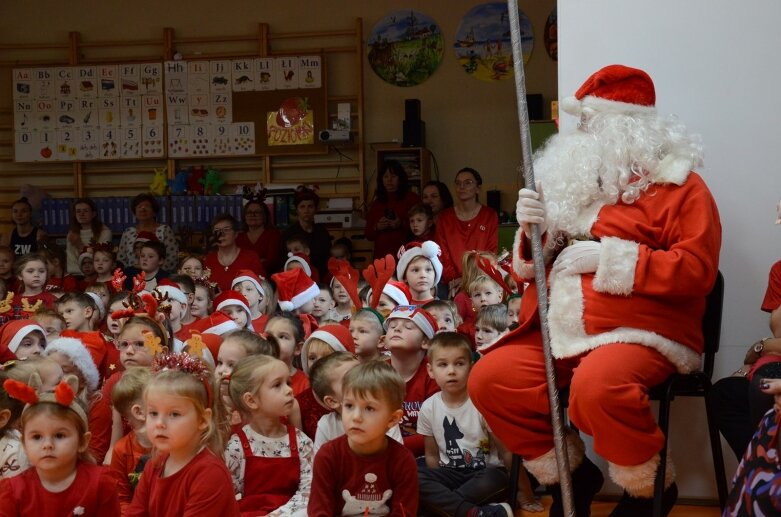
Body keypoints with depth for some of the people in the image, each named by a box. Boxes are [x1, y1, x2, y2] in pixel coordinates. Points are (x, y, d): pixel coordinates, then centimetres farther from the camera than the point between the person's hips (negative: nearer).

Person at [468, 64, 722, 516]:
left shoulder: (679, 186, -1)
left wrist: (609, 257, -17)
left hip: (639, 333, -7)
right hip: (563, 334, 7)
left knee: (597, 387, -37)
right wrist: (532, 234, 0)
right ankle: (571, 473, 7)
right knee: (489, 379, -12)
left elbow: (697, 269, -15)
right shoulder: (580, 180, 19)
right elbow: (539, 268, 24)